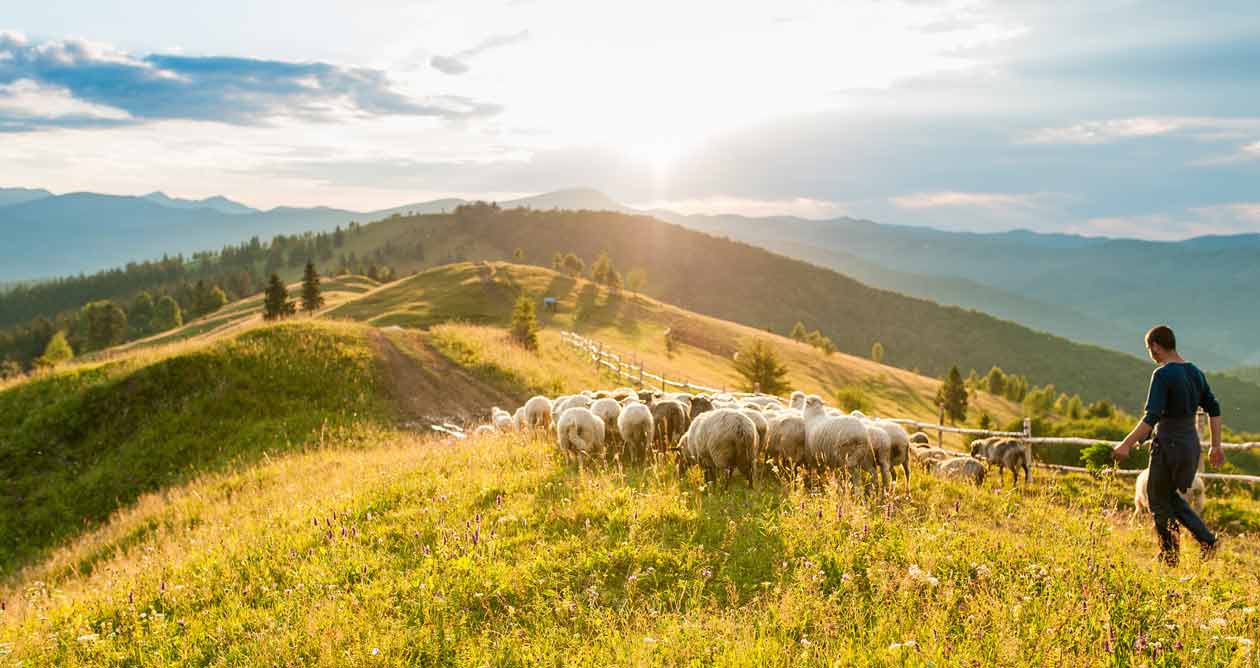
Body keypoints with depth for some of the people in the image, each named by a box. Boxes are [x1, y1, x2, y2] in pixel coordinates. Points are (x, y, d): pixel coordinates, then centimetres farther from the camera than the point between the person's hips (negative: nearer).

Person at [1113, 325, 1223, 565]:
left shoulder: (1163, 374, -17)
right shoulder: (1195, 372, 7)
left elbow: (1151, 417, -24)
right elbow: (1214, 410, 11)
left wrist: (1126, 444, -22)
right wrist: (1216, 445, 17)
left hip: (1169, 444, -8)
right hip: (1191, 441, 8)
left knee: (1159, 501, 8)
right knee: (1169, 496, 23)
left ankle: (1169, 557, 16)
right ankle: (1207, 540, 15)